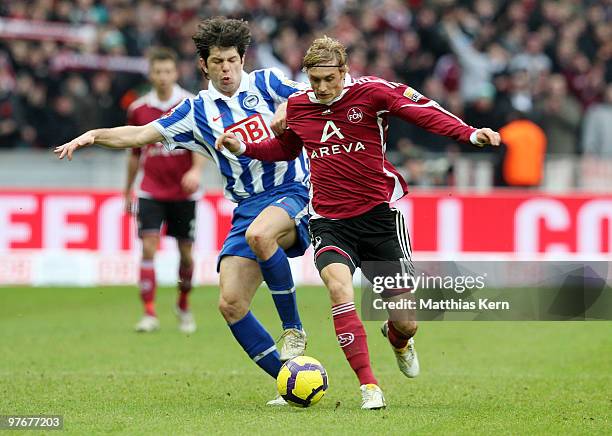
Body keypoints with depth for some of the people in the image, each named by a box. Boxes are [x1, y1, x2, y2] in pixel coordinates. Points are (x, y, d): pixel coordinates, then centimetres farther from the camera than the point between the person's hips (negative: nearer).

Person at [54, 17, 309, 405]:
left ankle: (293, 329, -20)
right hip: (247, 209, 5)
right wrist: (94, 135, -3)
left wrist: (291, 115, -18)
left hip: (293, 193, -5)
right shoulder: (198, 111, 12)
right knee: (230, 304, -10)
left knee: (259, 234, -39)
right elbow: (142, 134, 11)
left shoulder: (265, 83, 6)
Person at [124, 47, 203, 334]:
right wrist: (128, 192, 18)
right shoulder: (138, 109, 4)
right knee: (148, 247, -14)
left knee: (185, 252, 6)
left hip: (183, 192, -1)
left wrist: (196, 170, -31)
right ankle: (149, 314, -14)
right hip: (151, 190, 1)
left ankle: (183, 305, 30)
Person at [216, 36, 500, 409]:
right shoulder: (297, 106, 5)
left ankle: (398, 340, 42)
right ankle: (369, 386, -23)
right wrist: (244, 148, 10)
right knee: (338, 286, -30)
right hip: (329, 221, 2)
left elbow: (425, 112, -10)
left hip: (378, 213, -2)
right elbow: (285, 148, 25)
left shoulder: (371, 92, -7)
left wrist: (470, 134, -25)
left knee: (406, 324, 0)